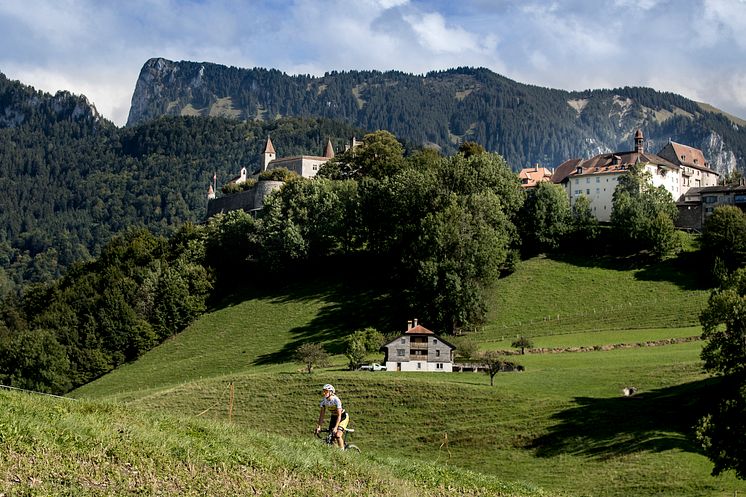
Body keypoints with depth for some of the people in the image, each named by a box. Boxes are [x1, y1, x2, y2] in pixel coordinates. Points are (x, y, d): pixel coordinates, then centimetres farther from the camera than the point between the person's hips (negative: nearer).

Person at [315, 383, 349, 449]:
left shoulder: (336, 400, -29)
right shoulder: (324, 400, -13)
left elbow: (339, 415, -30)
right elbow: (321, 414, -7)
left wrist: (336, 427, -37)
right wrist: (319, 426, -14)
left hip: (343, 417, -6)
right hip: (333, 417, 6)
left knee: (337, 435, -23)